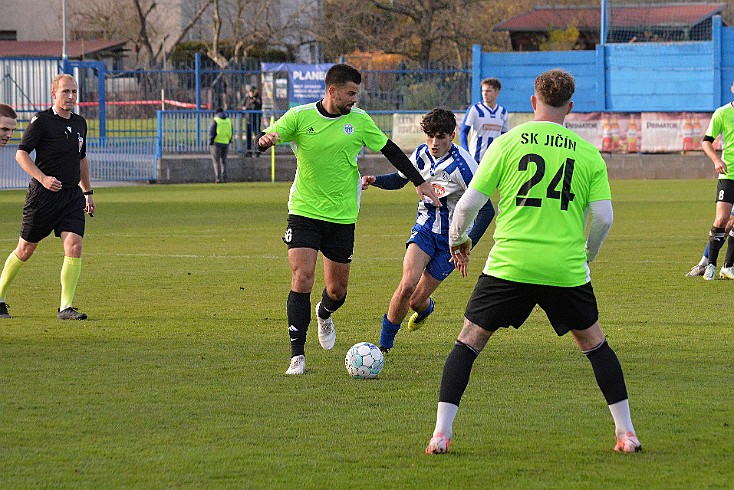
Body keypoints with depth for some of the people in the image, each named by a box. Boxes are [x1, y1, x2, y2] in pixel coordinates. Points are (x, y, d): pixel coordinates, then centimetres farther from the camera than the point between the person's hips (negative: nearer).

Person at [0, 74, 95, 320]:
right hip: (42, 197, -5)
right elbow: (21, 154, -10)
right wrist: (43, 178, -22)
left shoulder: (79, 123, 12)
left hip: (73, 196, 5)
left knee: (74, 247, -12)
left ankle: (66, 307, -9)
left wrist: (87, 191, 25)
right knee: (25, 251, 5)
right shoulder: (41, 121, -8)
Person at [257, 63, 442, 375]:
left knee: (337, 290, 7)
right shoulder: (300, 116, -6)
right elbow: (264, 141, -8)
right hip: (304, 212, -2)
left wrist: (419, 182, 4)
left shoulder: (359, 120, -1)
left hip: (342, 217, 2)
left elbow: (390, 150, 8)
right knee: (302, 279, -16)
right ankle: (297, 355, -11)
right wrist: (267, 140, -33)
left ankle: (324, 314, 45)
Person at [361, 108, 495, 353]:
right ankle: (384, 344, -5)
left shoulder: (463, 165, -20)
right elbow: (399, 180, 18)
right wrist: (375, 180, -3)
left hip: (451, 238, -3)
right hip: (424, 229, 3)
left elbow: (486, 210, -17)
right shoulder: (421, 154, -2)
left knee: (416, 300, -2)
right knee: (407, 285, -21)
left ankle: (425, 307, 37)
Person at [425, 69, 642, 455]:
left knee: (469, 340, 10)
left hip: (509, 264, -1)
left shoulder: (507, 143, 1)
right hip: (566, 270, 1)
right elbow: (603, 218, 1)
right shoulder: (588, 153, 5)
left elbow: (469, 203, 1)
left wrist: (457, 239, 21)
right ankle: (626, 433, 18)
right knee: (593, 341, 20)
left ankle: (441, 433, 1)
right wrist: (586, 256, 20)